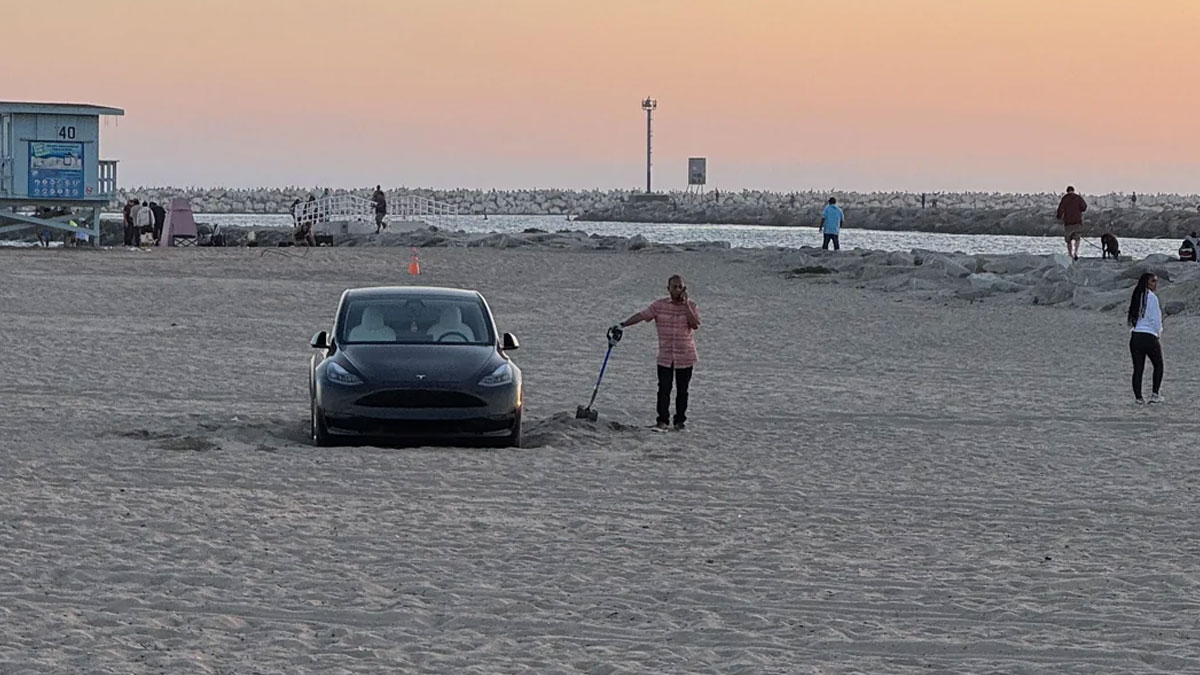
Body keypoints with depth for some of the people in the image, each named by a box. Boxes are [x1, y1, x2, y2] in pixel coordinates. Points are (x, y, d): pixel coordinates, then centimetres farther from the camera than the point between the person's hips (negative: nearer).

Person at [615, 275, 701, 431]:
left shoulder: (691, 305, -2)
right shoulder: (659, 305, 1)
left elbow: (695, 325, -15)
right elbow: (642, 315, -4)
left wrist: (685, 305, -17)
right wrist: (623, 325, -13)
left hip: (685, 357, 0)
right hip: (665, 356, 0)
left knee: (682, 390, 6)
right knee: (664, 389, -5)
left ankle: (680, 421, 15)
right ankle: (662, 421, -1)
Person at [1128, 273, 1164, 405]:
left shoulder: (1137, 296, 10)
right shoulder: (1151, 297, -9)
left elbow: (1130, 318, 11)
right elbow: (1155, 318, -11)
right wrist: (1158, 333, 6)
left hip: (1135, 335, 6)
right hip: (1149, 336, -6)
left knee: (1138, 368, 6)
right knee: (1158, 366, 11)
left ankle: (1138, 397, 3)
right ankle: (1154, 394, 5)